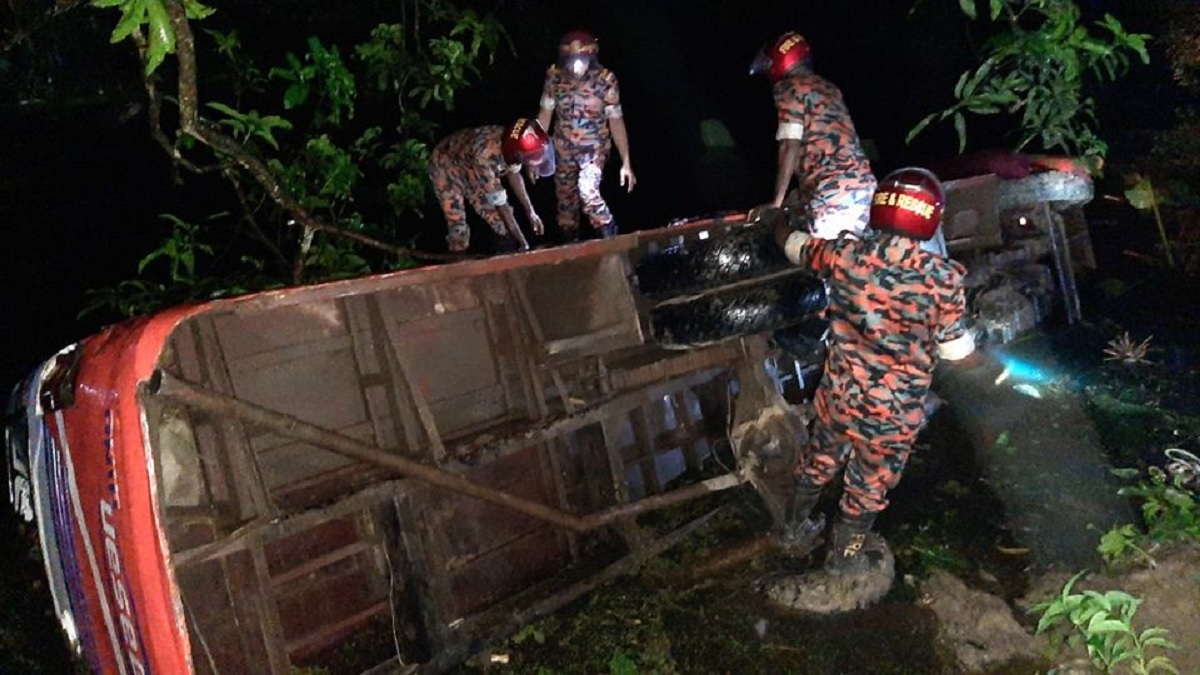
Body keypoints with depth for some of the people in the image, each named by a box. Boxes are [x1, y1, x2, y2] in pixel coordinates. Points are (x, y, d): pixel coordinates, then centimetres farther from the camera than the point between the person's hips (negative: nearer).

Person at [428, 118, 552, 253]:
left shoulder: (512, 142, -25)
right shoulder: (486, 155, -44)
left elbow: (513, 174, -2)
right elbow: (500, 203, -34)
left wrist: (530, 211, -2)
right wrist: (523, 242, -27)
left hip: (470, 164, 6)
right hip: (445, 165, -6)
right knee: (457, 224, -12)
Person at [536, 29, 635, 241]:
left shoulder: (606, 80, -19)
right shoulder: (554, 76, -12)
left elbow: (616, 121, -13)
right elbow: (545, 114, -2)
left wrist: (626, 163, -13)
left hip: (594, 147, -3)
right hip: (563, 149, 3)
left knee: (588, 191, -25)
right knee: (565, 199, 11)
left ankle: (611, 239, -6)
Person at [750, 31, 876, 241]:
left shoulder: (790, 87, 0)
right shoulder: (829, 88, 25)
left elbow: (790, 147, -9)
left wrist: (776, 203, -6)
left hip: (834, 190, -8)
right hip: (863, 182, 8)